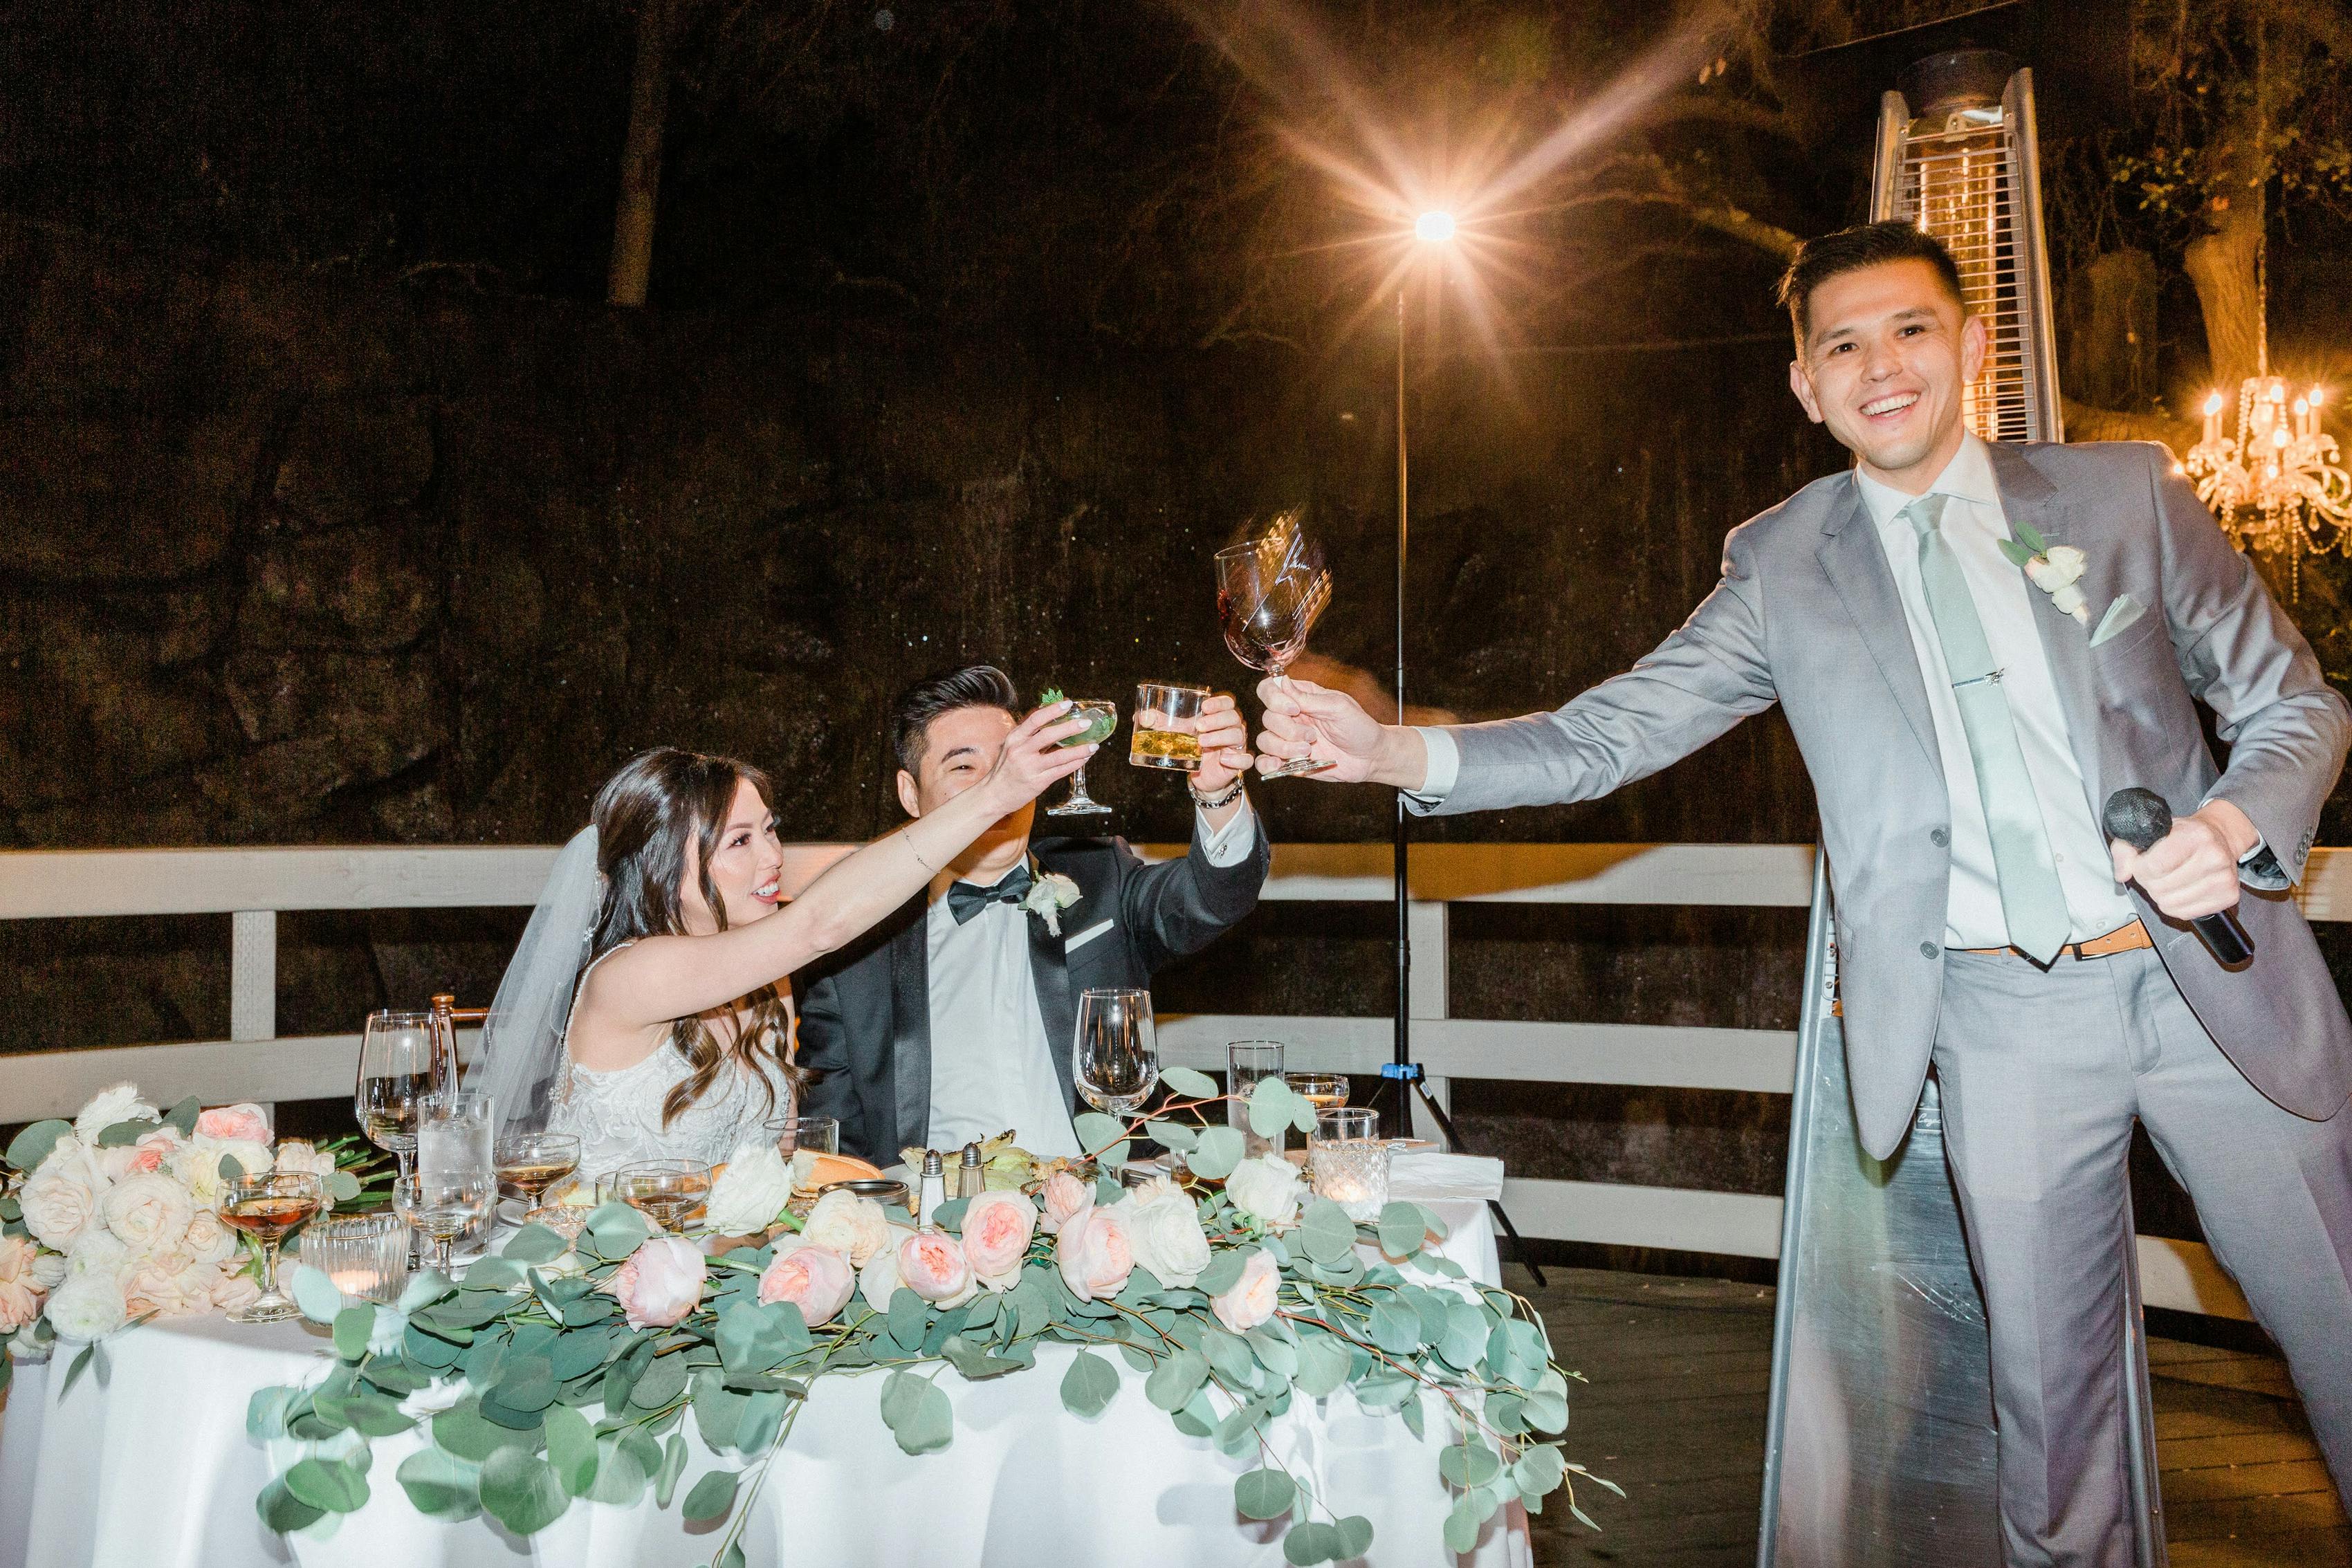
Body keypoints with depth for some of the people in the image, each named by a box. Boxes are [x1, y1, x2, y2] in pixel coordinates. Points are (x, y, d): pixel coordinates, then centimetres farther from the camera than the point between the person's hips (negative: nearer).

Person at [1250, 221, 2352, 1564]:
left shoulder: (2124, 492, 4)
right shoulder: (1784, 568, 4)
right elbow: (1609, 735, -2)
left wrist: (2243, 817, -14)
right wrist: (1393, 750, -16)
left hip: (2207, 973, 1)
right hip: (2003, 1014, 0)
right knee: (2050, 1378, 9)